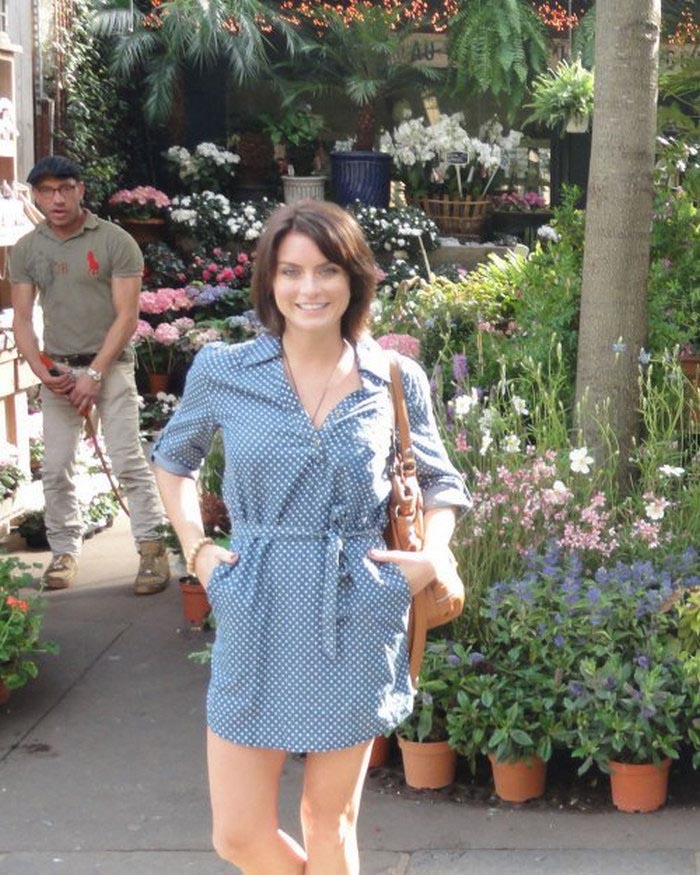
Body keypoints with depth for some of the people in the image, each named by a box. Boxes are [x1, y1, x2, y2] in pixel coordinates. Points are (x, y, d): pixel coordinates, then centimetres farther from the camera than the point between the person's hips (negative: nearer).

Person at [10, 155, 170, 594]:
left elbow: (127, 316, -9)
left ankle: (153, 549, -4)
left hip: (110, 364, -4)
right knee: (56, 467, 4)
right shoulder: (26, 250, 6)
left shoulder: (115, 241, -6)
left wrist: (94, 373, -14)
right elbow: (23, 318, 7)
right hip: (57, 371, 4)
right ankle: (65, 551, 16)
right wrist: (41, 369, -9)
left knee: (128, 459, -9)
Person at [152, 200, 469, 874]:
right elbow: (172, 459, 16)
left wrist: (432, 554, -5)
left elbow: (440, 482, 13)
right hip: (259, 621, 1)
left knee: (330, 820, 12)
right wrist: (195, 547, 3)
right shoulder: (222, 372, -2)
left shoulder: (396, 381, -2)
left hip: (356, 622, 0)